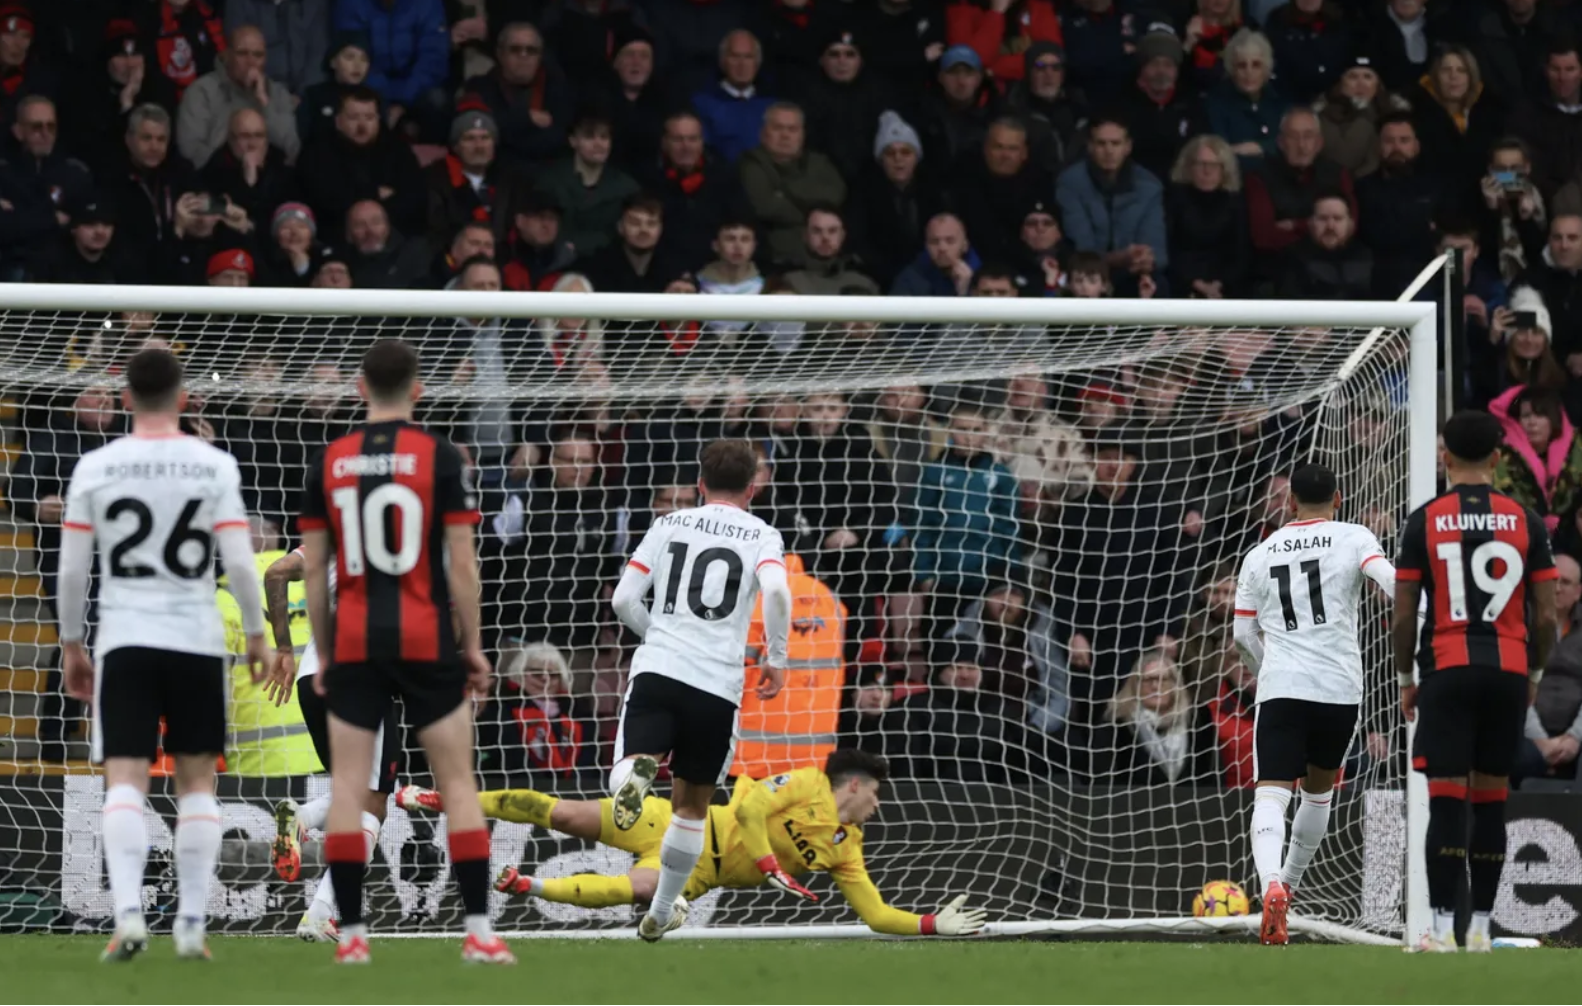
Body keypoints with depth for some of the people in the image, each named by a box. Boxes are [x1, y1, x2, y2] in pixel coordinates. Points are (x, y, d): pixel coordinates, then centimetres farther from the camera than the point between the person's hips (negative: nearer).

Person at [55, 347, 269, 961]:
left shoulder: (95, 467, 0)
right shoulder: (215, 466, -2)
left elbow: (71, 569, 1)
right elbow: (240, 562, -5)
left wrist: (71, 644, 13)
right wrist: (256, 632, 8)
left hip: (124, 640, 0)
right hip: (197, 640, 0)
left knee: (125, 779, -2)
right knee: (196, 780, 11)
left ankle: (128, 914, -20)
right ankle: (191, 923, 8)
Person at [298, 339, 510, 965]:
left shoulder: (330, 461, 5)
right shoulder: (439, 456, -3)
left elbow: (313, 568, 6)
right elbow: (461, 562, -6)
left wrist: (323, 653, 14)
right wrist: (472, 645, 3)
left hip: (355, 645, 2)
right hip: (427, 642, -2)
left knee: (348, 785, 4)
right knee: (458, 783, 3)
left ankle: (351, 934, 0)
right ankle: (479, 931, -2)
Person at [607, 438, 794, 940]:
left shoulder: (669, 524, 14)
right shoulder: (762, 535, 8)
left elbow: (623, 600, 8)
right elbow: (777, 592, -14)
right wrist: (776, 659, -1)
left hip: (657, 670, 0)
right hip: (719, 683, 0)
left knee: (629, 766, -7)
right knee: (692, 805, 16)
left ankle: (635, 773, -43)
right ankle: (661, 913, 25)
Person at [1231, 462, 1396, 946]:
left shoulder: (1260, 553, 12)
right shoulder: (1352, 538, 4)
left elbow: (1244, 636, 14)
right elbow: (1393, 583, -13)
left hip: (1280, 688, 0)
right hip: (1340, 688, 0)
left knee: (1271, 794, -8)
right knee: (1318, 790, 23)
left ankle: (1272, 886, -33)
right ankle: (1290, 883, 32)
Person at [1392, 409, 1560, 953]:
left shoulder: (1424, 521, -1)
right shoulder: (1526, 521, 3)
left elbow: (1404, 616, -1)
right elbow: (1546, 615, 2)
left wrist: (1406, 678, 12)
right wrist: (1536, 673, 17)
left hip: (1447, 673, -2)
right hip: (1509, 672, 2)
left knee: (1447, 801, -3)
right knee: (1491, 799, 9)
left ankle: (1442, 928, -10)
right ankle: (1481, 927, 11)